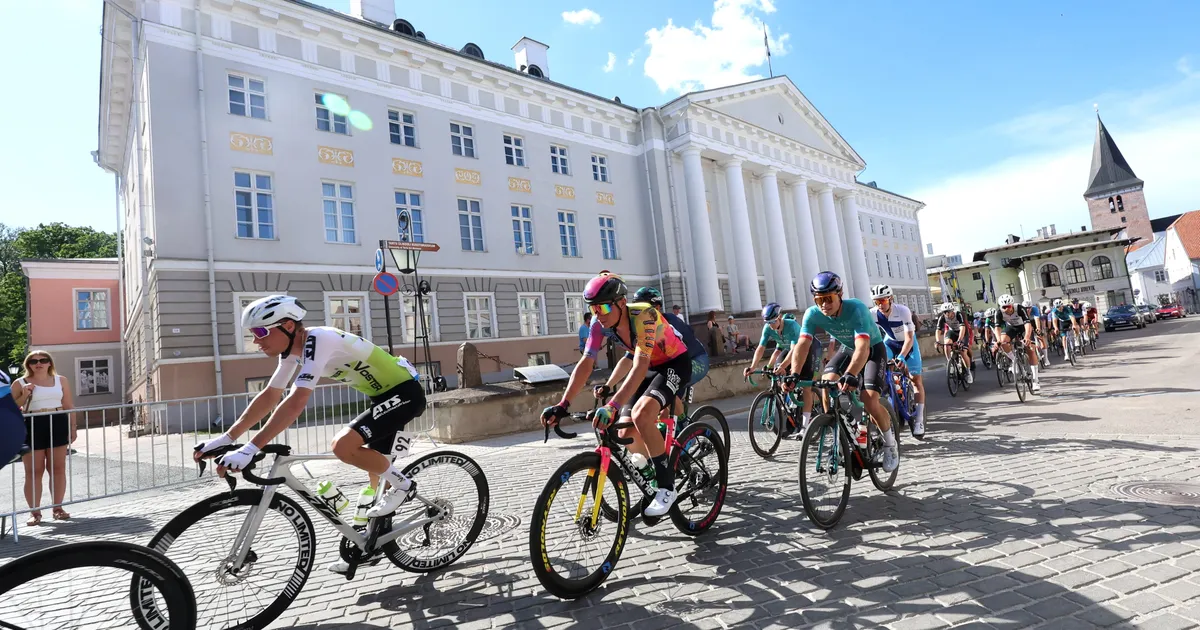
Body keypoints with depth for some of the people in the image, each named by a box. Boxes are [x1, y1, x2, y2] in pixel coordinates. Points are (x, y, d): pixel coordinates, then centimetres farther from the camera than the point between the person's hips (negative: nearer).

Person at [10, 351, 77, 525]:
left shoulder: (60, 380, 9)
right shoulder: (20, 383, 3)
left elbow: (68, 405, 11)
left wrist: (73, 427, 8)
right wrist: (24, 395, -12)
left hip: (58, 425, 2)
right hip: (32, 427, -2)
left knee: (58, 468, 5)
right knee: (33, 471, 1)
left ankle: (57, 507, 13)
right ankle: (35, 511, 8)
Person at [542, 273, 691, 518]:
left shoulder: (644, 315, -34)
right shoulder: (600, 322, -15)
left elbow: (640, 367, -43)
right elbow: (585, 363, -17)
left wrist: (612, 406, -55)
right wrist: (563, 405, -28)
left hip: (675, 363, -7)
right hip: (650, 367, 7)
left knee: (641, 414, -31)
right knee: (626, 436, -3)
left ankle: (667, 486, -17)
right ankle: (665, 463, 27)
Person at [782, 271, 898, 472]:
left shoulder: (856, 309, -36)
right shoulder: (813, 314, -23)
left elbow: (863, 347, -47)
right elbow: (802, 344, -32)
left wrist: (850, 375, -64)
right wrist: (793, 374, -48)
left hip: (873, 348, -4)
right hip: (847, 348, 4)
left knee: (869, 399, -21)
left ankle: (890, 444, 7)